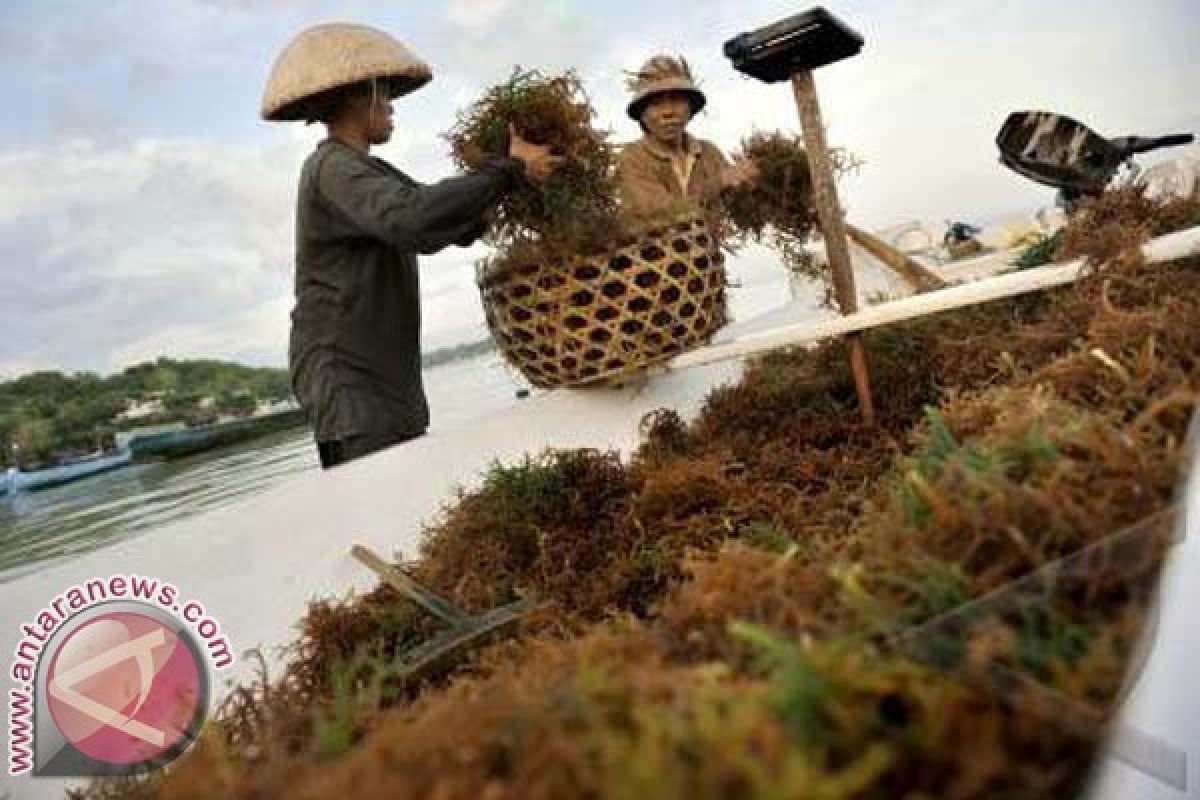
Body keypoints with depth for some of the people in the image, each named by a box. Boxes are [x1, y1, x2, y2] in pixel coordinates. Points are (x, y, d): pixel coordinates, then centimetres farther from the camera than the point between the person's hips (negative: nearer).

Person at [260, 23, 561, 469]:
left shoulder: (353, 170, 20)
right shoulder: (334, 166, -10)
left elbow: (429, 231, 23)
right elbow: (414, 217, -29)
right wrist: (511, 170, -20)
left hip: (384, 373, 9)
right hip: (349, 380, -9)